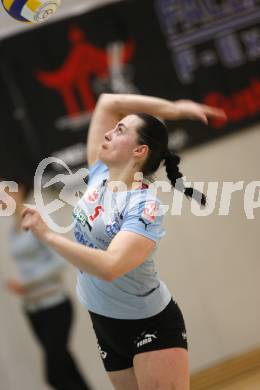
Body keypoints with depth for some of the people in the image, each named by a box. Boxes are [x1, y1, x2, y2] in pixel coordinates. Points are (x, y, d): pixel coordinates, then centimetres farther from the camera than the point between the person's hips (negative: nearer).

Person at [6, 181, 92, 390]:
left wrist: (25, 283, -18)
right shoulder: (14, 231, 12)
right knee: (64, 369, 10)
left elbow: (60, 260, -16)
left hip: (55, 305, -7)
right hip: (32, 309, 7)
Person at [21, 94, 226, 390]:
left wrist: (46, 234, -33)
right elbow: (108, 103, 0)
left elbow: (109, 267, -37)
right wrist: (173, 110, -3)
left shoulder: (144, 208, -24)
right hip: (105, 324, 8)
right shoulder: (99, 175, -4)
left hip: (152, 327, -7)